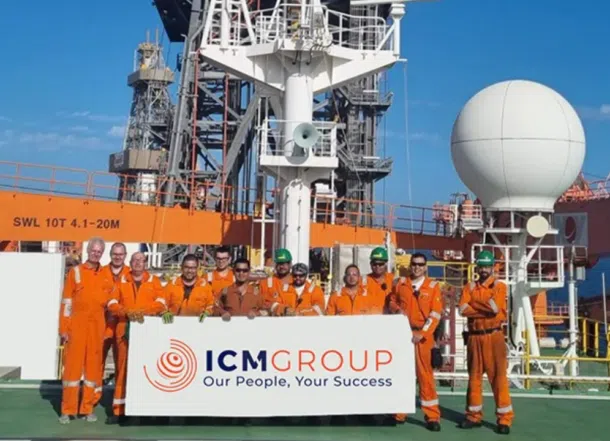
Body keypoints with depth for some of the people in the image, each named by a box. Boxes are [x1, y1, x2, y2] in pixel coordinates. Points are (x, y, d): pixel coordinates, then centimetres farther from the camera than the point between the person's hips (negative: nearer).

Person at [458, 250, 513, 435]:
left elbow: (496, 308, -18)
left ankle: (504, 418, 2)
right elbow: (462, 310, -6)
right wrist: (487, 308, -12)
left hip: (493, 337, -4)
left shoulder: (499, 286, -1)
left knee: (498, 377, -3)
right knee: (474, 376, 10)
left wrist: (474, 305, -9)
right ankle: (474, 416, 19)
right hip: (474, 338, 4)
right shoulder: (469, 287, 10)